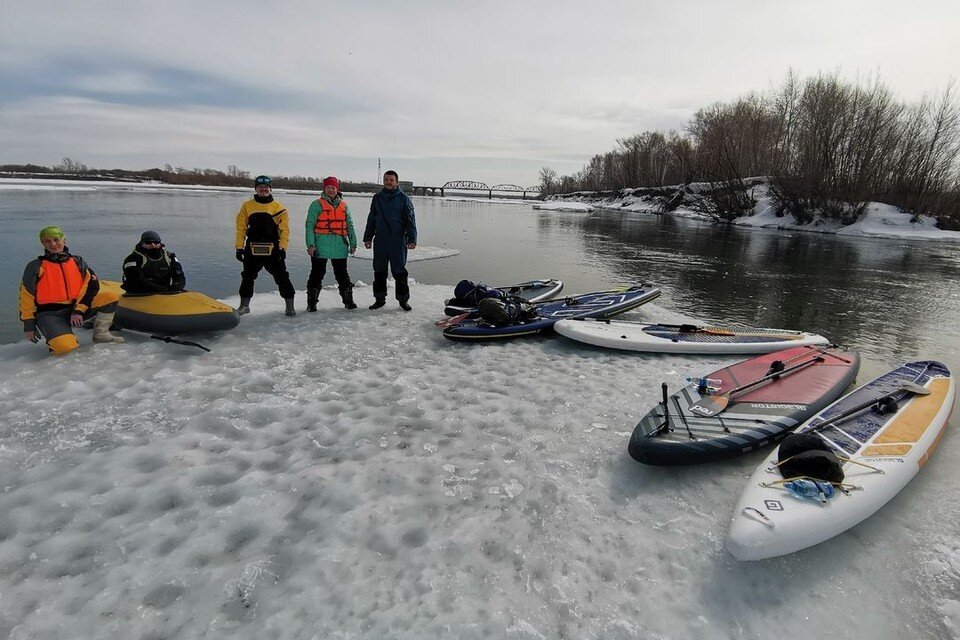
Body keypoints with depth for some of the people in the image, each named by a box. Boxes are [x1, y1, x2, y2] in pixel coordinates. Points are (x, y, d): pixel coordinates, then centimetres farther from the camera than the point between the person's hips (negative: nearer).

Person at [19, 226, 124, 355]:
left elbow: (92, 285, -2)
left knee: (111, 295, -17)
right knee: (65, 347, -32)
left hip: (75, 308, 4)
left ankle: (100, 334, -4)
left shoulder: (77, 262, 8)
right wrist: (28, 326, -3)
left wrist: (79, 310, -14)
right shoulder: (36, 266, 0)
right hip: (49, 314, -4)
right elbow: (26, 296, 0)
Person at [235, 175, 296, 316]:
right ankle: (244, 305, 25)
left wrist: (283, 248, -8)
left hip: (273, 250, -2)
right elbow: (241, 228, 6)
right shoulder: (247, 206, 7)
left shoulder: (279, 207, 3)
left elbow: (284, 229, -1)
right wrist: (239, 247, 1)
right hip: (252, 250, 2)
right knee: (247, 277, 10)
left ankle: (290, 305, 6)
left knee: (282, 277, -3)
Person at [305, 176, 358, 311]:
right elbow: (310, 225, -3)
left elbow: (349, 226, 15)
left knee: (342, 274, 11)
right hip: (321, 247, -3)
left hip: (340, 248, 3)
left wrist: (353, 244, 8)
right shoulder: (317, 204, 1)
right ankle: (311, 303, 11)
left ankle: (348, 300, 19)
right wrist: (310, 244, -12)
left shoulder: (344, 205, 12)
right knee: (317, 274, 2)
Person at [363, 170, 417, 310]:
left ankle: (403, 299, 10)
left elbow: (410, 220, -3)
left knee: (399, 271, -1)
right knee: (379, 271, 9)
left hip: (398, 241, -4)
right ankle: (380, 298, 20)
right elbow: (371, 219, 18)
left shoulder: (404, 199, 1)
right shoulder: (377, 198, 13)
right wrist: (367, 237, 14)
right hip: (380, 241, 4)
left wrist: (412, 239, -12)